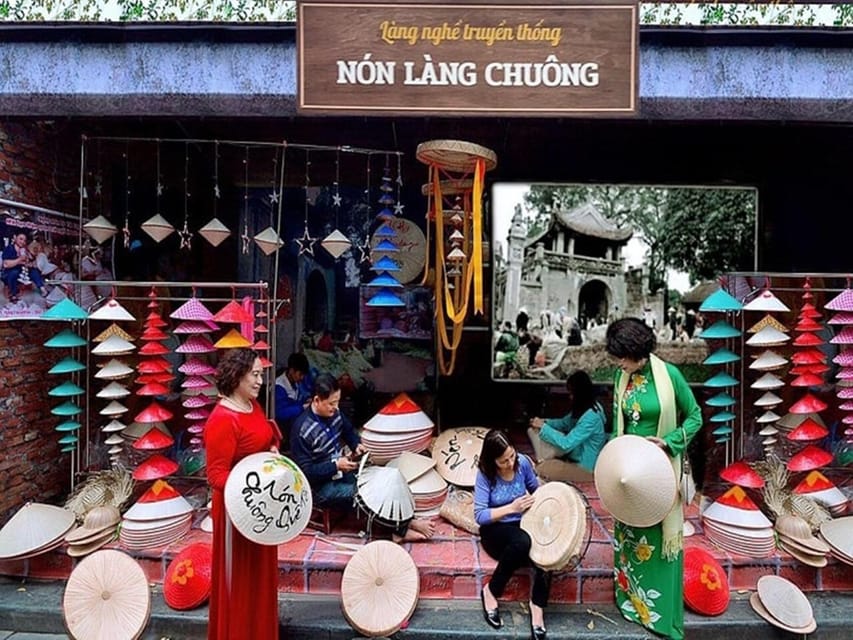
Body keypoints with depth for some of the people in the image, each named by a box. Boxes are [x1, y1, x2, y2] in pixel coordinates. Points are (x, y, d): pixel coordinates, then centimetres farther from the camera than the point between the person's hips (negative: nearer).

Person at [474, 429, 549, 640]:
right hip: (495, 530, -3)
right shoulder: (485, 474, -18)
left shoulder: (523, 462, -8)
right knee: (522, 542, -36)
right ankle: (491, 591, -15)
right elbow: (479, 516, -19)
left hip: (522, 524, 4)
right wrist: (511, 508, -28)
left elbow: (536, 490, 10)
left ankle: (537, 607, -15)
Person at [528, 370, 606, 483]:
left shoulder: (591, 417, -30)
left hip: (585, 467, -9)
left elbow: (566, 444, -30)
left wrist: (543, 427, -21)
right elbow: (564, 423, 14)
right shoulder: (582, 408, -1)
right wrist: (544, 422, -5)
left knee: (541, 470, -20)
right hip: (575, 456, 9)